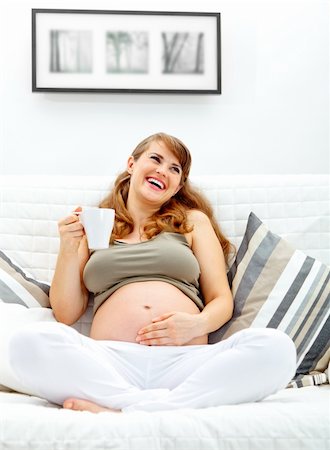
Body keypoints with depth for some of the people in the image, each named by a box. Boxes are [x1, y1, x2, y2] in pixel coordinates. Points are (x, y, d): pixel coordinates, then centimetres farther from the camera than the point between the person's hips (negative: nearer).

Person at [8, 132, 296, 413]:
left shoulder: (193, 221, 20)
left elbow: (222, 300, 14)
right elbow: (66, 315, 16)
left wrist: (198, 324, -8)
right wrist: (69, 251, 2)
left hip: (185, 361, 1)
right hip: (110, 360, -1)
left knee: (276, 346, -27)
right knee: (29, 341, -28)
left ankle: (122, 409, -28)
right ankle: (153, 403, -28)